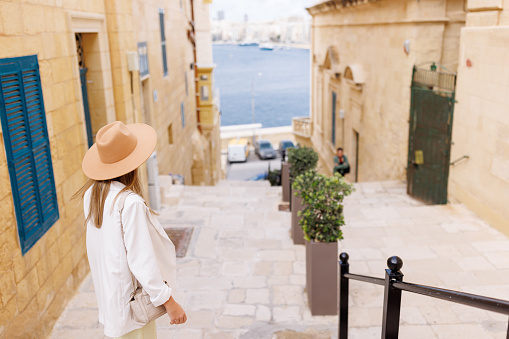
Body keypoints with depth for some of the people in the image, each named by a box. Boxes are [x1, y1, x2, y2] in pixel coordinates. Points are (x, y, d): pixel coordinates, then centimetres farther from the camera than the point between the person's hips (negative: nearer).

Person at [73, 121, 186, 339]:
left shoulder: (91, 194, -3)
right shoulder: (130, 202, -27)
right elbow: (141, 260, -26)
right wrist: (169, 302, -18)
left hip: (107, 293, 8)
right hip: (131, 296, -8)